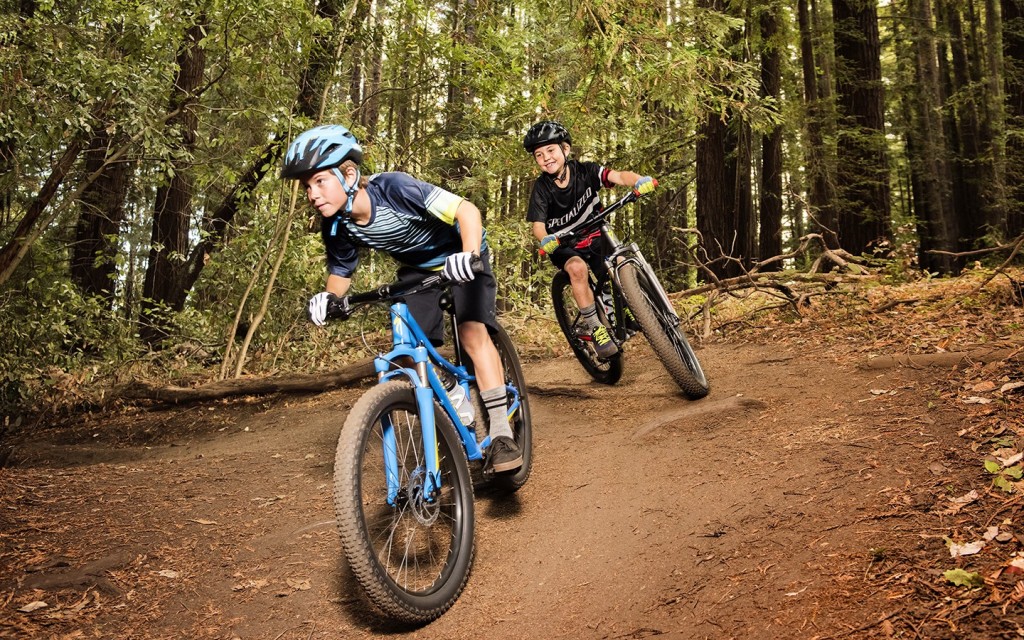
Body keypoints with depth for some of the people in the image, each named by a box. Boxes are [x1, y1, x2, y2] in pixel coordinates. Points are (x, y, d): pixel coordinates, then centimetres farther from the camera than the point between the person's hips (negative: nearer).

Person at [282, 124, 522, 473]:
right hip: (416, 270, 5)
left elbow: (466, 210, -35)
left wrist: (469, 254, -53)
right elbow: (341, 272, 0)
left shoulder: (394, 188, -34)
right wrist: (327, 298, -23)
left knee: (473, 333, -24)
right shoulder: (337, 227, -17)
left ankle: (501, 434, -18)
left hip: (458, 260, -5)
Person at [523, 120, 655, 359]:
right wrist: (545, 239, -44)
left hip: (595, 238, 2)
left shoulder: (584, 171, -13)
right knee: (578, 268, -33)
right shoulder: (542, 188, -14)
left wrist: (639, 180, -50)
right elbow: (537, 225, -20)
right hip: (563, 246, -2)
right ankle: (597, 329, -22)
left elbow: (619, 176, -27)